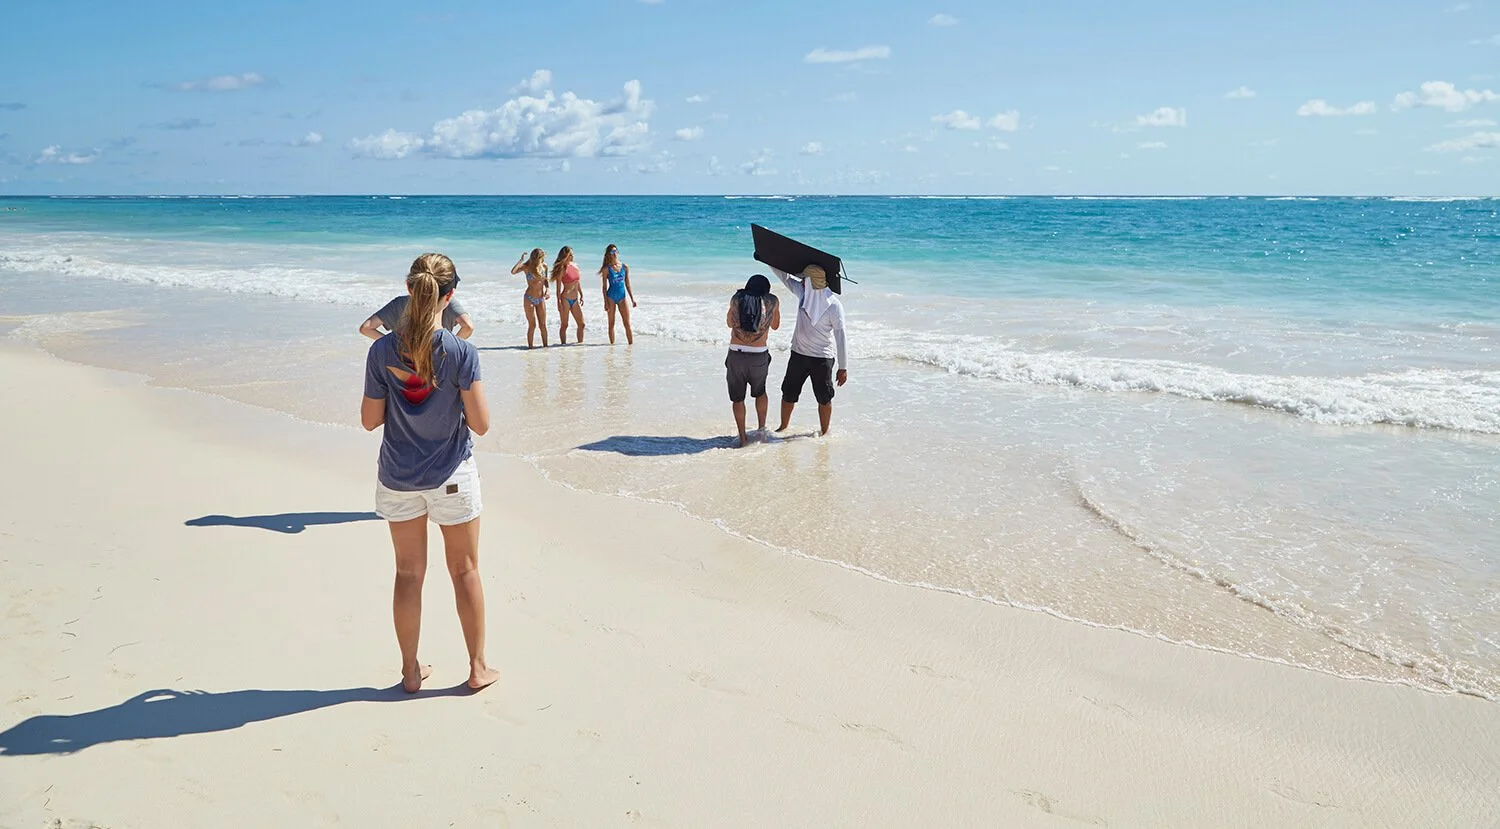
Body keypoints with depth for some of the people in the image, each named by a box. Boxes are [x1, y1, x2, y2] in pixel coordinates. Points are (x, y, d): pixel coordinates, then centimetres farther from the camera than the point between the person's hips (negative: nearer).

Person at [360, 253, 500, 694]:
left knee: (408, 572, 15)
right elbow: (480, 424, -15)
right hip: (450, 475, -2)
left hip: (398, 477, 2)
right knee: (465, 571, 14)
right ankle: (477, 667, 25)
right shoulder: (461, 351, -18)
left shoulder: (382, 350, -11)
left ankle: (411, 670, 27)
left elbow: (370, 420, -4)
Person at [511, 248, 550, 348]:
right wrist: (521, 260, -25)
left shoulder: (544, 266, -2)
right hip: (529, 299, -3)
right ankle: (530, 347, 8)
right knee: (532, 325, -1)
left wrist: (547, 289, -1)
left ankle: (545, 345, 17)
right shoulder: (526, 266, -11)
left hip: (541, 299, 3)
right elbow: (513, 272, -29)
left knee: (543, 325, 7)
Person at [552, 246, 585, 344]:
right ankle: (563, 344, 9)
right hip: (565, 299, -7)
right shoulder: (562, 269, -10)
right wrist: (559, 302, -14)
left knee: (581, 324, 7)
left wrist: (581, 296, 18)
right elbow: (558, 287, -10)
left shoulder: (575, 267, 9)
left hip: (575, 300, 7)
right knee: (564, 325, 1)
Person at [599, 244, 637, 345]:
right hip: (611, 297, -2)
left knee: (627, 323, 0)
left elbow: (627, 284, 10)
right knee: (611, 323, 4)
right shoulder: (606, 269, -3)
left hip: (622, 296, 2)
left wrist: (632, 299, 8)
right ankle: (612, 344, 11)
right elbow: (604, 286, -2)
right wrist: (605, 302, -8)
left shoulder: (625, 267, 5)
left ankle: (631, 343, 5)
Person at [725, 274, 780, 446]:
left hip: (736, 354, 0)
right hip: (759, 356, 0)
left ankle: (743, 437, 11)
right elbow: (775, 326, 18)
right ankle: (762, 428, 30)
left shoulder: (737, 299, 5)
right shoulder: (772, 301, 2)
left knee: (737, 397, 10)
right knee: (760, 392, 26)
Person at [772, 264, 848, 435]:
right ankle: (783, 427, 29)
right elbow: (783, 275, 11)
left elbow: (840, 336, -17)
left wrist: (843, 367, -17)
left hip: (822, 358, -5)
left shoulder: (833, 305, -19)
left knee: (824, 398, 4)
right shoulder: (802, 292, -3)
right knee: (788, 393, 12)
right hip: (798, 353, 5)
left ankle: (825, 432, 21)